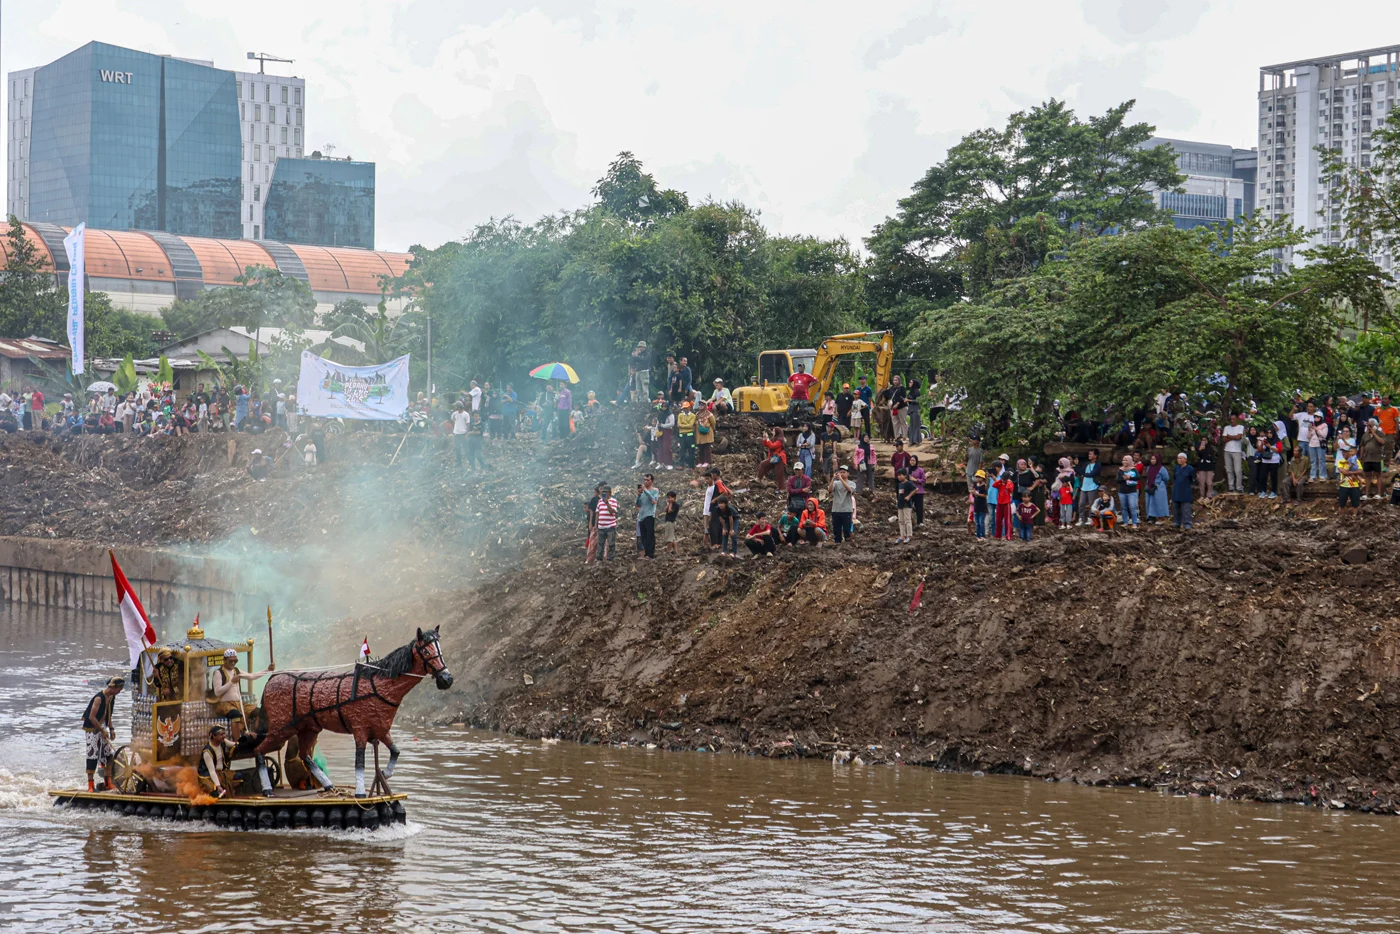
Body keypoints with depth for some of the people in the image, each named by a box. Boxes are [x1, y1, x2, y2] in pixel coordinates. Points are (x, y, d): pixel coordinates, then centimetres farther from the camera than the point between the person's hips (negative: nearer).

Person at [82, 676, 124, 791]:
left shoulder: (112, 697, 5)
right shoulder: (99, 698, -22)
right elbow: (92, 717, -23)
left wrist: (111, 729, 8)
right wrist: (102, 730, -19)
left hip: (102, 728, 8)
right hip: (92, 729, -8)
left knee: (109, 755, 6)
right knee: (93, 756, -8)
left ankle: (107, 783, 14)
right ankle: (90, 785, -5)